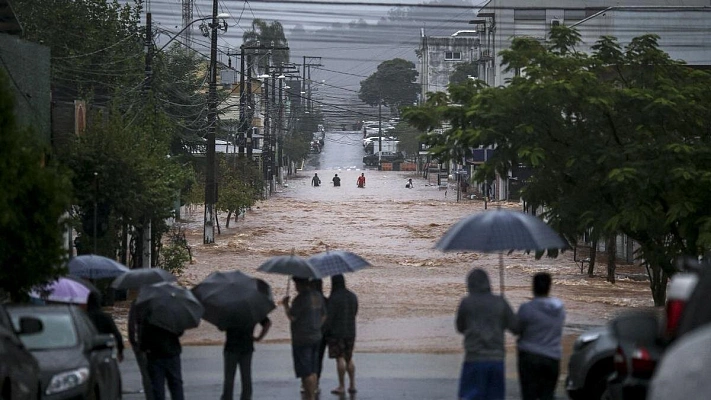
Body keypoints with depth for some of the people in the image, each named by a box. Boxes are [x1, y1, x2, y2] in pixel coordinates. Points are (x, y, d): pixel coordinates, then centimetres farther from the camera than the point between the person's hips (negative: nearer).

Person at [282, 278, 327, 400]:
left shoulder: (301, 298, -17)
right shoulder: (318, 297, 9)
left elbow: (292, 317, -17)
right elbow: (323, 316, 15)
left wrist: (285, 305, -3)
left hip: (302, 339, -8)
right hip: (316, 337, 8)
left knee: (306, 372, -5)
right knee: (313, 370, 13)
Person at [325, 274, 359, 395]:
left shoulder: (333, 298, -15)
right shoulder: (353, 296, 6)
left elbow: (328, 317, -15)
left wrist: (325, 331, -5)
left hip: (336, 332, -6)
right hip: (350, 332, 6)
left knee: (340, 358, -2)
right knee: (349, 358, 14)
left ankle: (341, 386, 0)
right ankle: (352, 384, 11)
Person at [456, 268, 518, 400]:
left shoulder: (466, 302, -1)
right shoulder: (500, 302, 4)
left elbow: (460, 328, 11)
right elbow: (516, 327, 2)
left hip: (474, 359, -3)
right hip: (496, 359, 3)